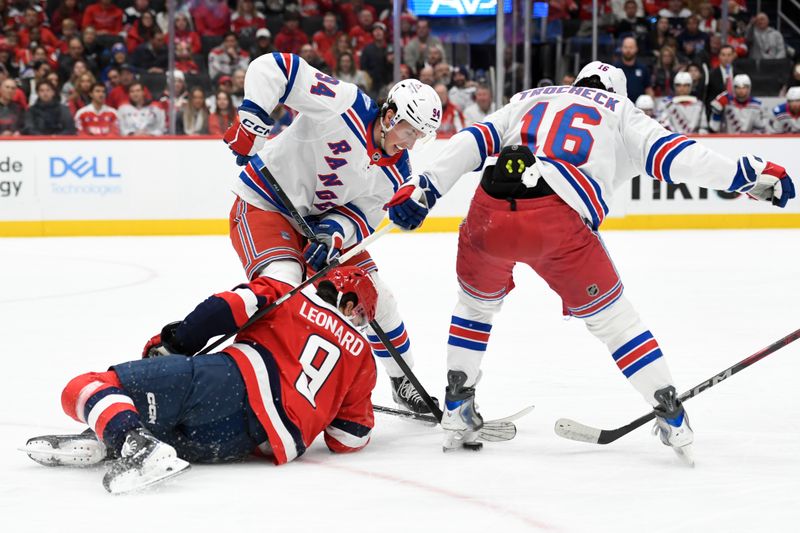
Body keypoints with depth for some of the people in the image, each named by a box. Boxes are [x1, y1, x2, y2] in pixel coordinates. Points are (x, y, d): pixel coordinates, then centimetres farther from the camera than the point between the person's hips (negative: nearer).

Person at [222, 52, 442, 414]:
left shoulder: (394, 173, -4)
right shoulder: (346, 106, -25)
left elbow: (363, 216, -4)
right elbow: (272, 67, -28)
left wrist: (338, 231, -25)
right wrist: (252, 117, -36)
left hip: (323, 218, 7)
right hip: (264, 204, -7)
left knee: (375, 295, 6)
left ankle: (403, 381, 27)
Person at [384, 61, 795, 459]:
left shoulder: (530, 99, 32)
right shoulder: (619, 111, 25)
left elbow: (472, 142, 20)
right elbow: (670, 153, 11)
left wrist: (423, 189, 16)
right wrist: (747, 173, 11)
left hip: (490, 213, 3)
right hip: (558, 222, -3)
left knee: (476, 303, 30)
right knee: (610, 316, 13)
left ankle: (456, 411, 29)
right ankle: (672, 417, 12)